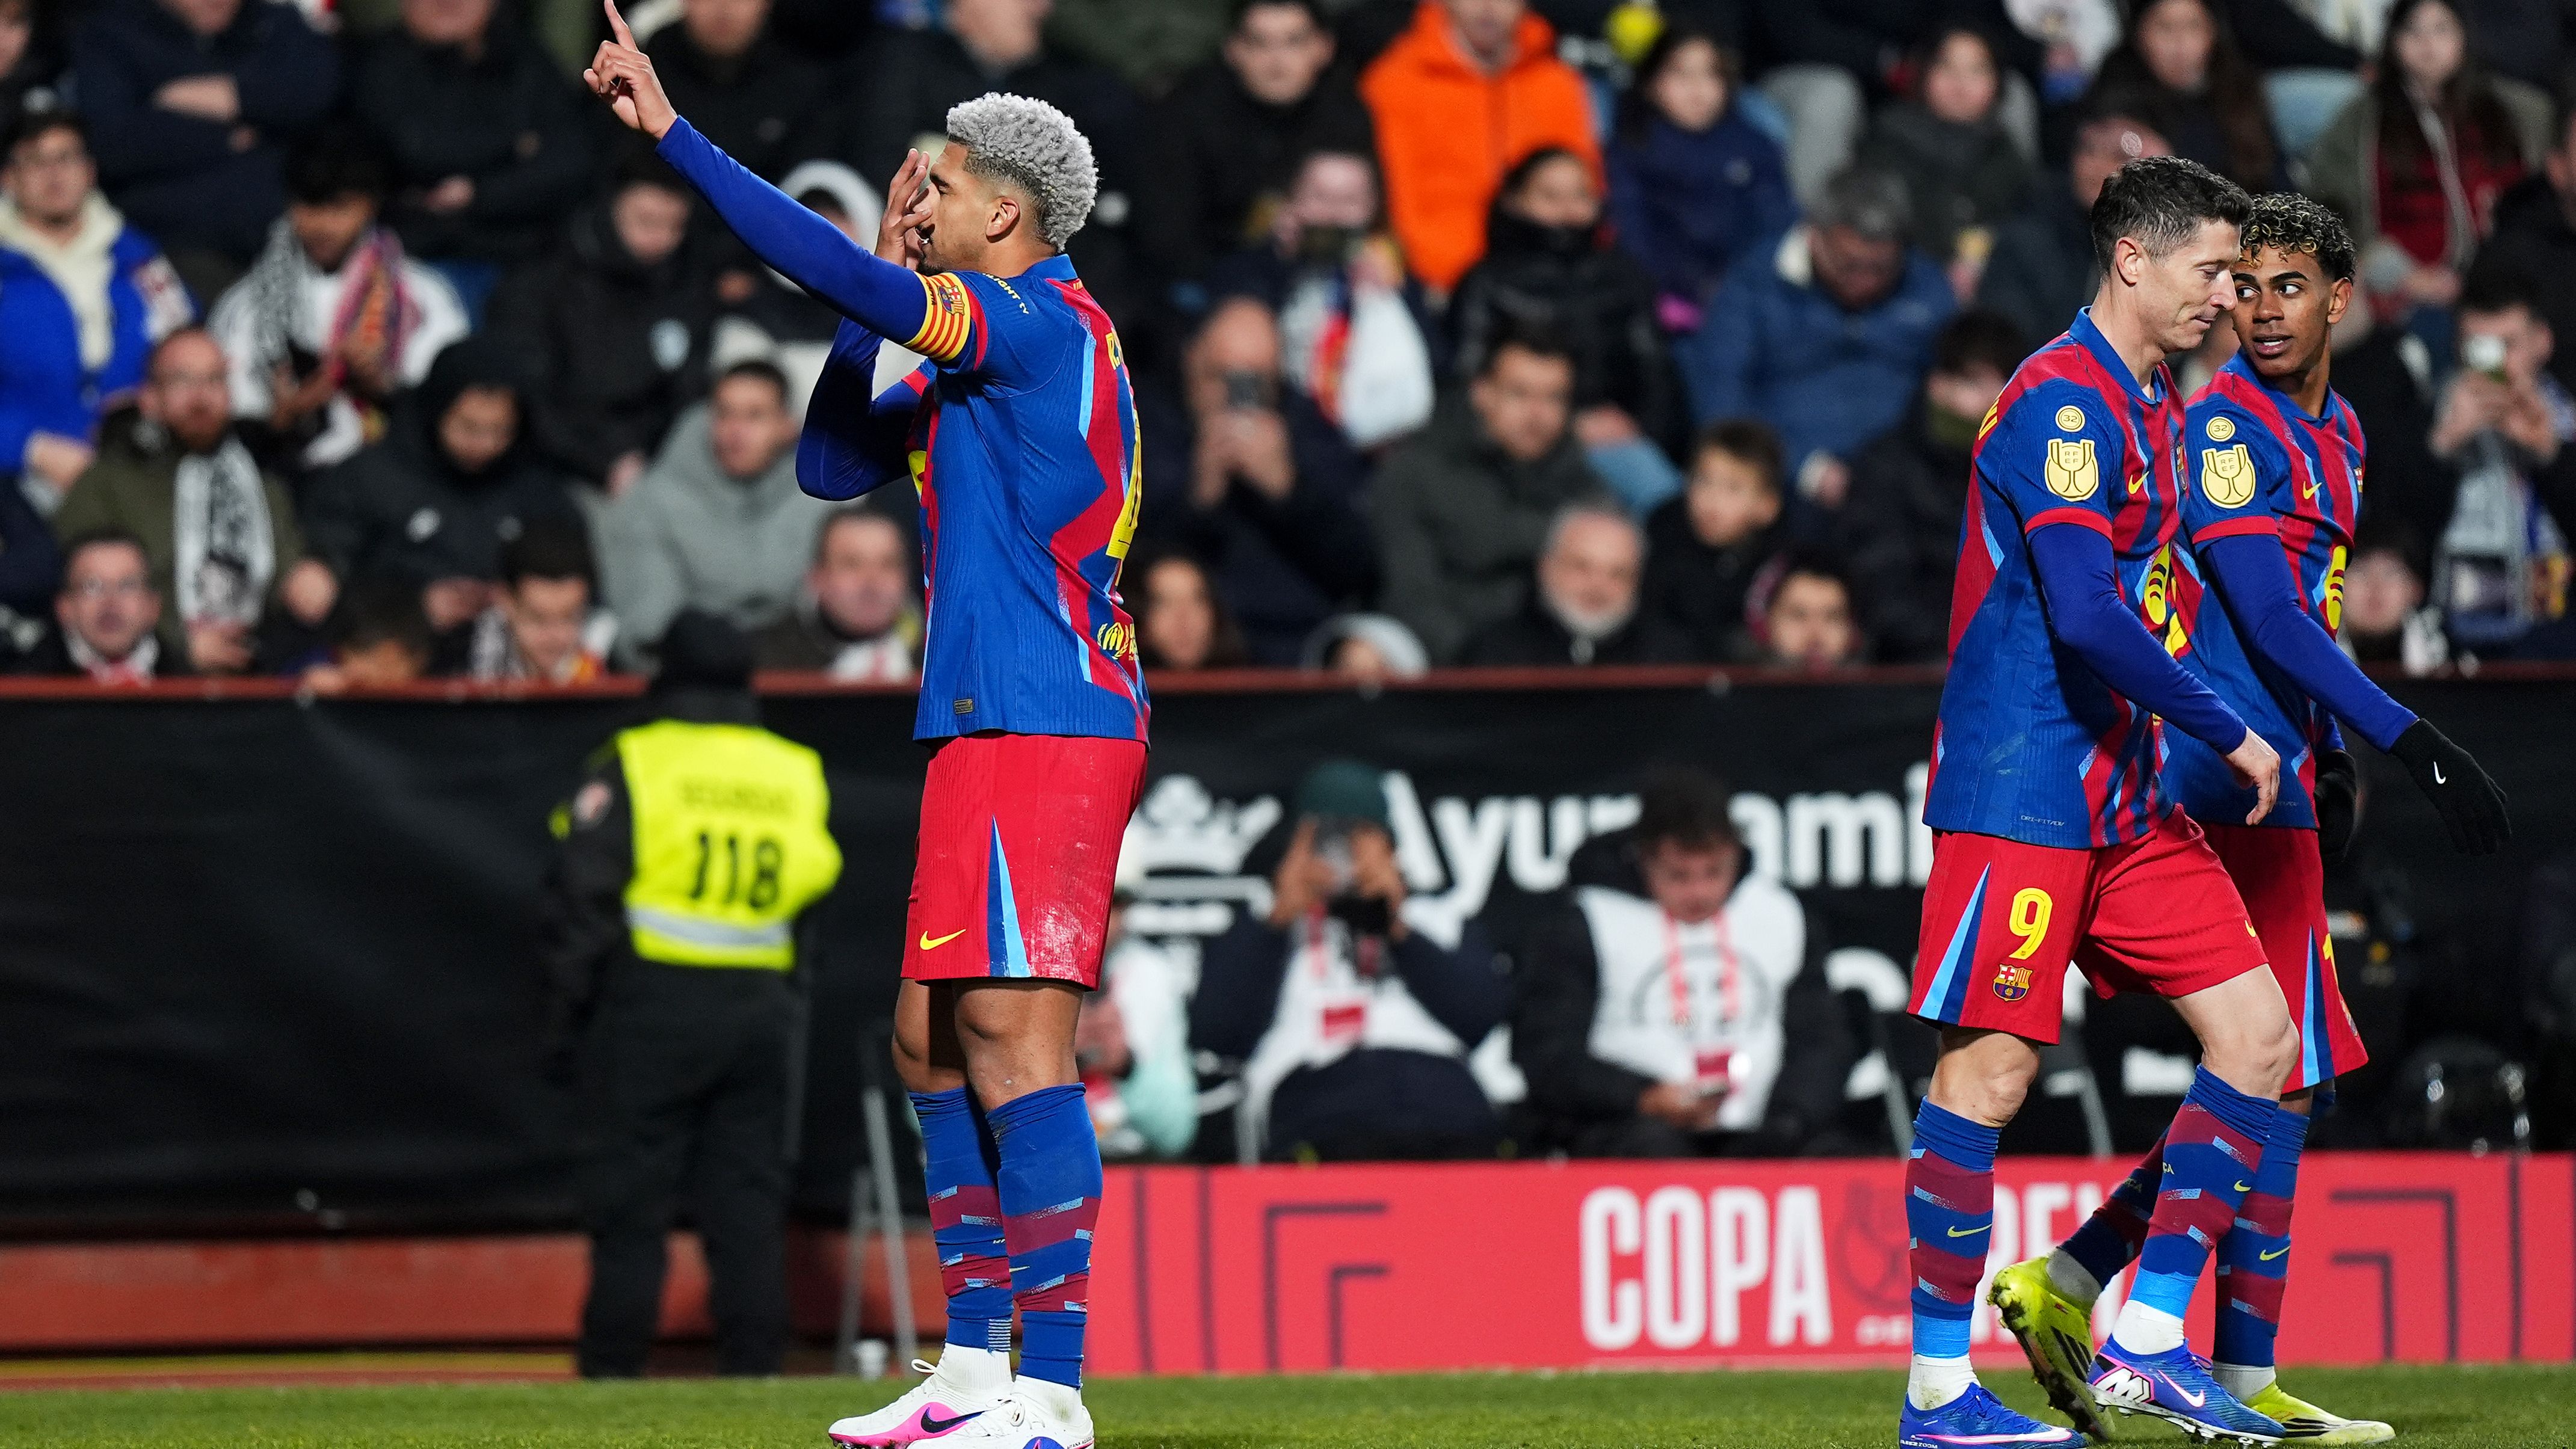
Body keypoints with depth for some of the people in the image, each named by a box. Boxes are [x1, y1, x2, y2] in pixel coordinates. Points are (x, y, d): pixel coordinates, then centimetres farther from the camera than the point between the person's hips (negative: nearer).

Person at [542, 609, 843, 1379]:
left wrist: (564, 1019, -3)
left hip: (651, 1005, -4)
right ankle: (753, 1371, 3)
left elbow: (582, 903, -7)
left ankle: (611, 1373, -2)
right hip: (761, 1011, 4)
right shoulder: (798, 774, 11)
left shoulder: (631, 767, -3)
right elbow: (819, 909, 14)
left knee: (629, 1201, -1)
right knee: (749, 1205, 7)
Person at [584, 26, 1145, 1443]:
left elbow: (838, 276, -22)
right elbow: (831, 461, 23)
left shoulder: (1043, 321, -11)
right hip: (993, 735, 11)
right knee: (931, 1041, 14)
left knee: (1013, 1037, -15)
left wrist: (673, 134, -20)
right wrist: (879, 284, 16)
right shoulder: (984, 352, 21)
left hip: (1040, 728, -11)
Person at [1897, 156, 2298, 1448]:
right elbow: (2084, 616, -23)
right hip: (2020, 792, -10)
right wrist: (2228, 735, -17)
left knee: (2257, 1036, 3)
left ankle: (2146, 1340, 6)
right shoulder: (2064, 401, -14)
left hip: (2126, 797, 10)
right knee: (1991, 1068, -7)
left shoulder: (2148, 407, 17)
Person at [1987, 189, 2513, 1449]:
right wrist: (2409, 742, -24)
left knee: (2274, 1071, 11)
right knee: (2282, 1072, -7)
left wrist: (2334, 764, 20)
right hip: (2237, 769, -9)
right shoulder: (2226, 424, -12)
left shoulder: (2336, 433, 18)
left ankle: (2068, 1281, 14)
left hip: (2277, 767, 9)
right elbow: (2269, 620, -20)